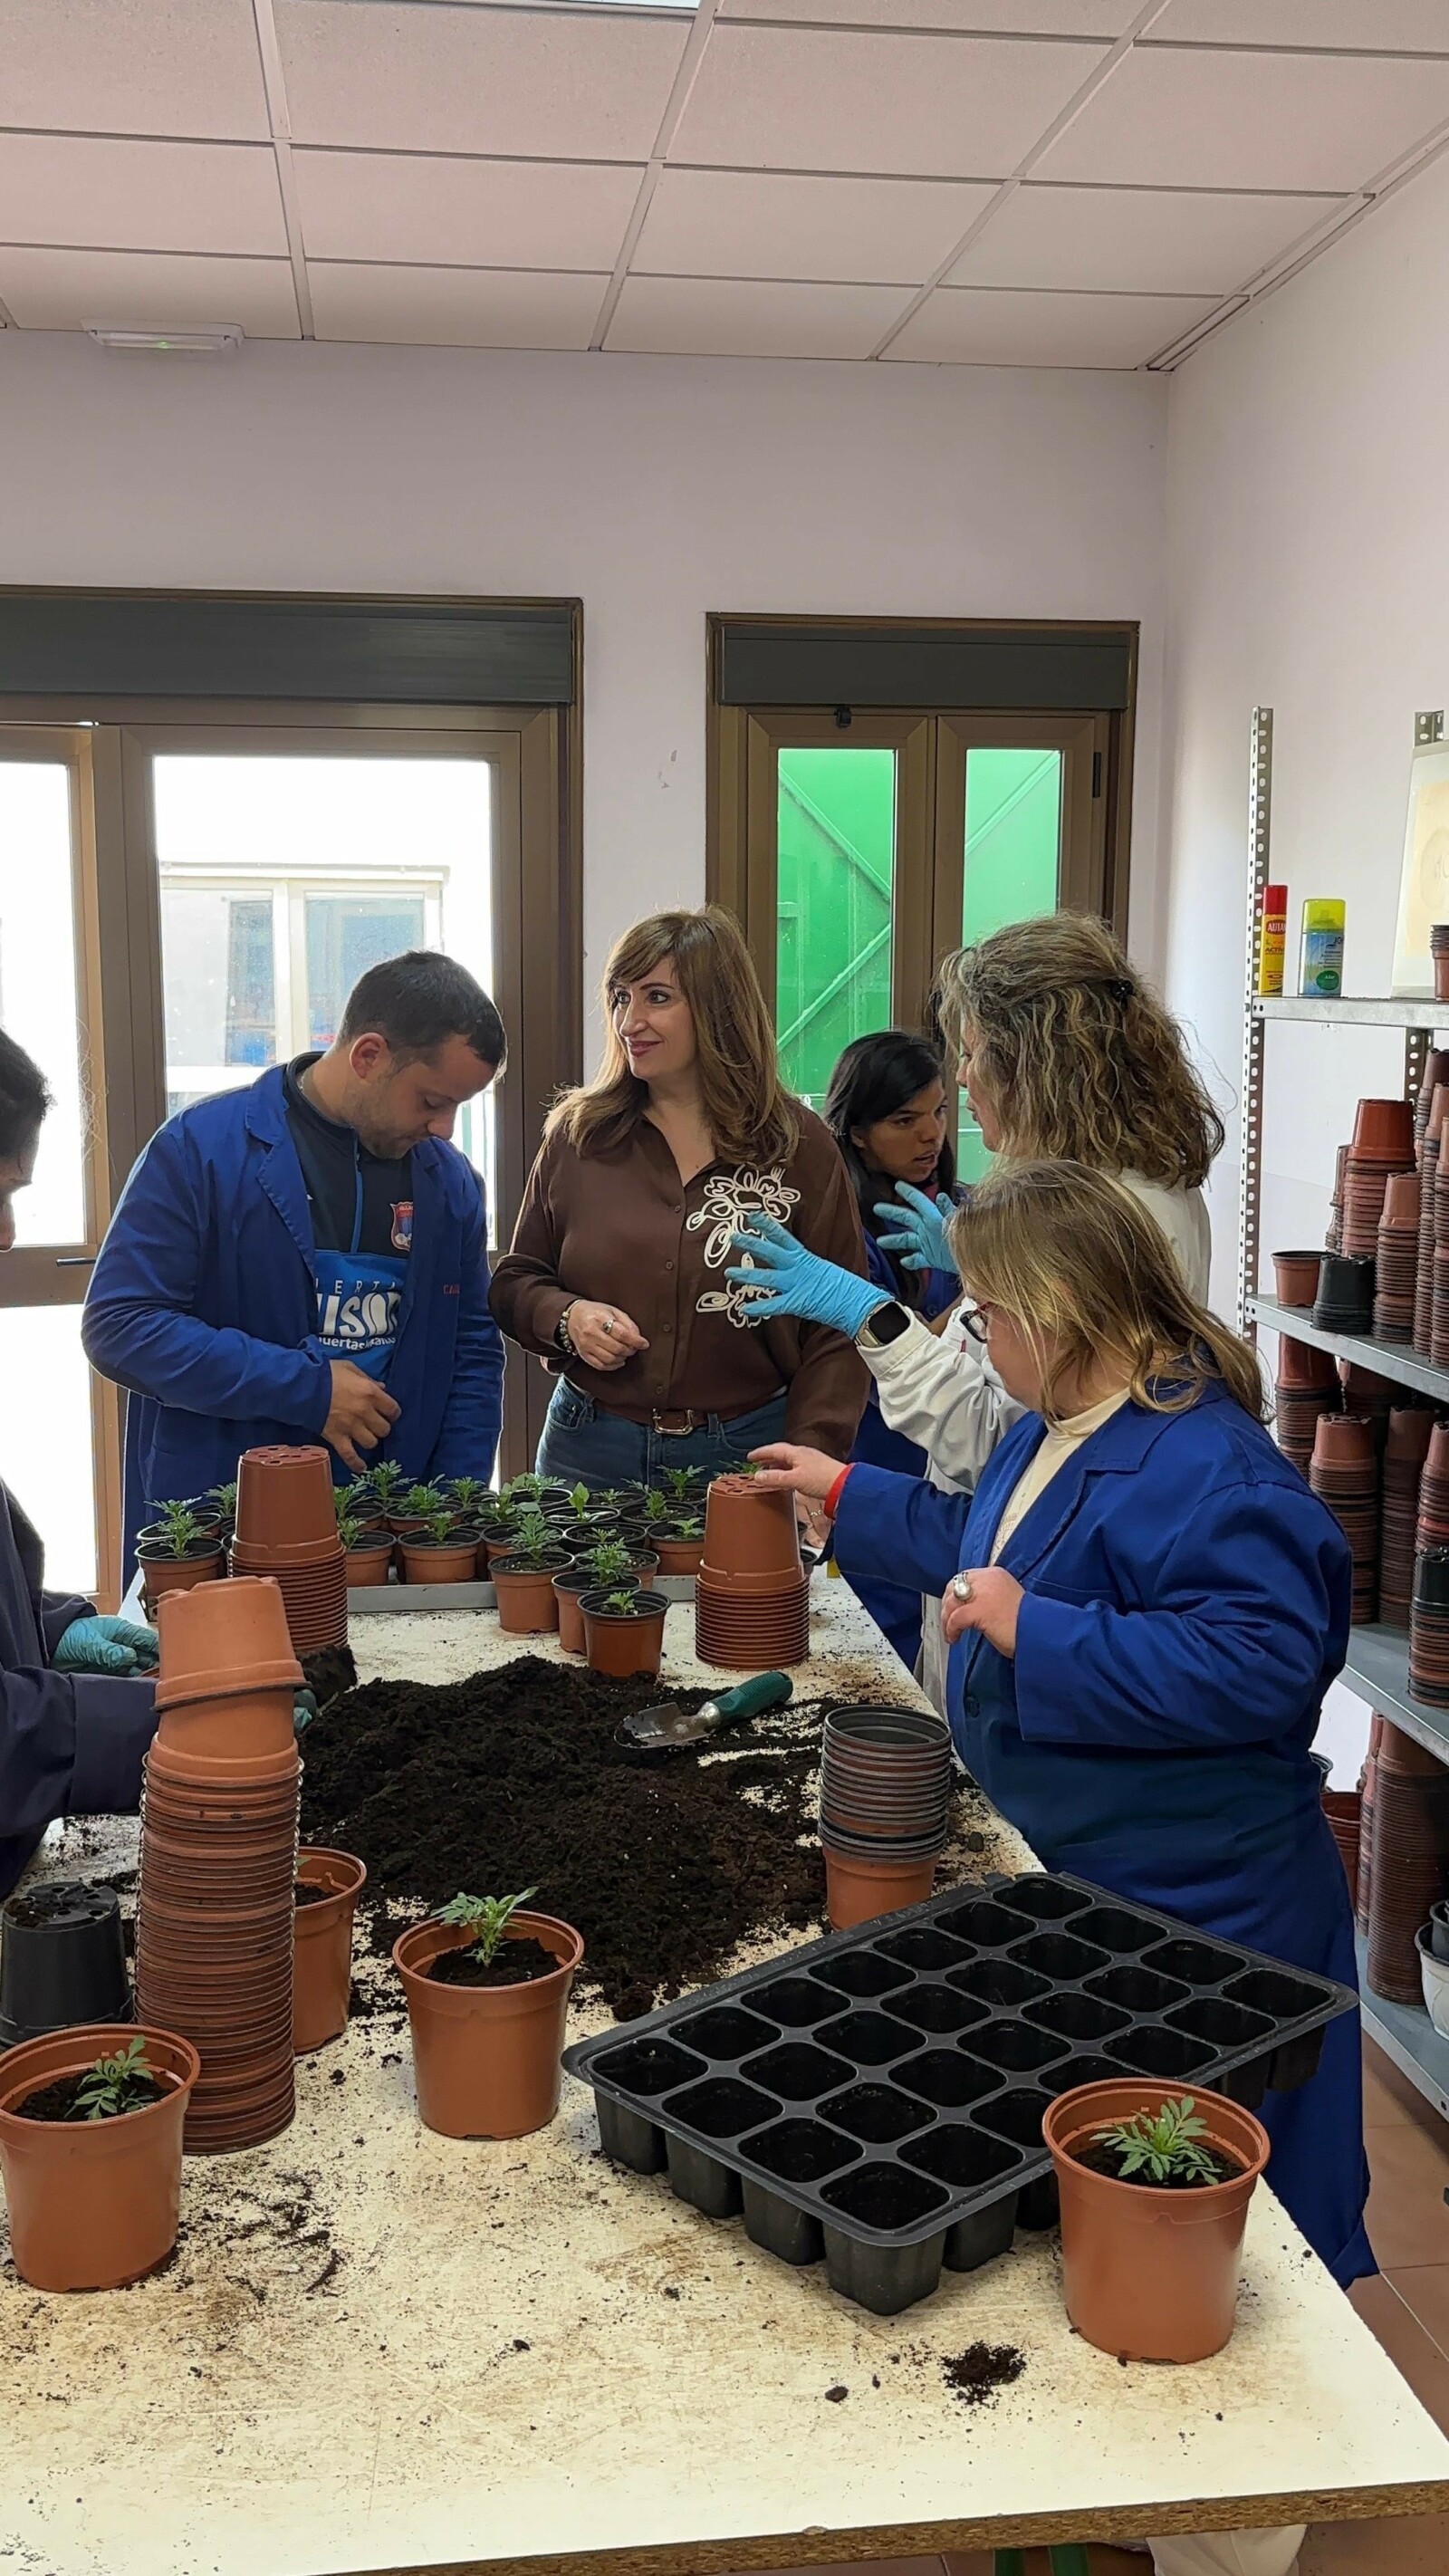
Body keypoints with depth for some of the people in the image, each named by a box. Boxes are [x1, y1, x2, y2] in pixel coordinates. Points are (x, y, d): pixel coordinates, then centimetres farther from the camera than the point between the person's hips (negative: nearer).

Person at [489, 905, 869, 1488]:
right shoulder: (578, 1133, 3)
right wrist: (567, 1317, -12)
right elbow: (517, 1280, 10)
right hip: (590, 1450, 2)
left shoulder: (796, 1144, -3)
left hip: (743, 1453, -2)